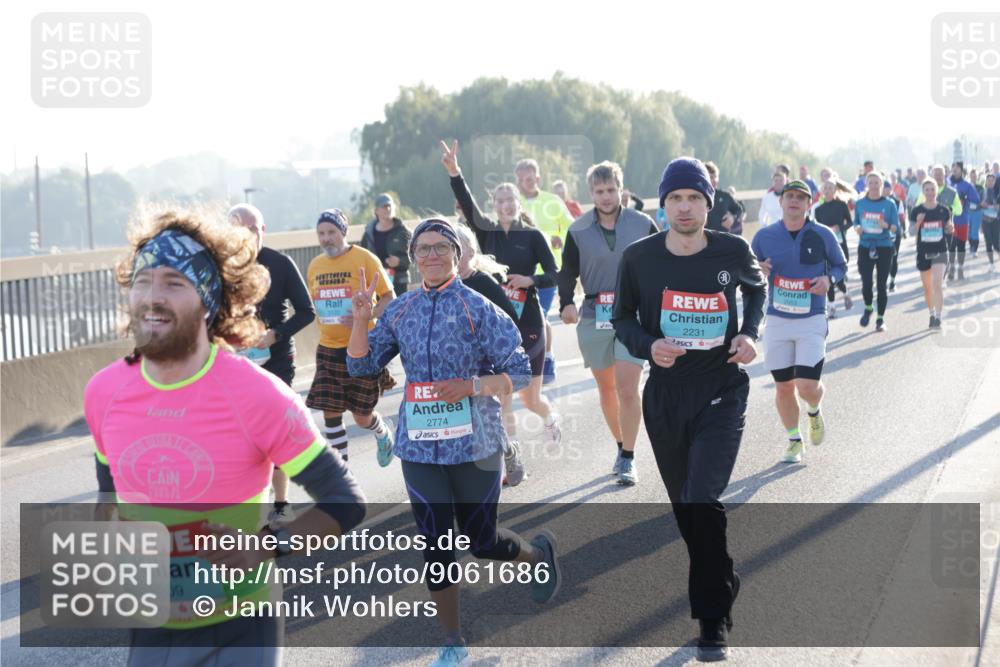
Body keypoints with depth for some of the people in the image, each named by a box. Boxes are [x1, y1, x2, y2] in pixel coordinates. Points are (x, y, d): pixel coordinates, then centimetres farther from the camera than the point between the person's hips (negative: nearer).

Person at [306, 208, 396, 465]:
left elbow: (389, 298, -8)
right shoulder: (315, 266, 7)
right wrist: (323, 325, 6)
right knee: (330, 412, -3)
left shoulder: (364, 259, -8)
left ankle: (383, 434, 39)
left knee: (362, 416, 4)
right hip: (328, 350, 4)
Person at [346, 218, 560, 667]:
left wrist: (473, 386, -22)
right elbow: (362, 366, 7)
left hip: (474, 443, -3)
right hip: (420, 445, 3)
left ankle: (537, 556, 42)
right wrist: (361, 320, -7)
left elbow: (519, 373, -7)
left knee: (481, 541, 8)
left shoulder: (479, 309, -7)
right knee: (435, 546, 4)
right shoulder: (399, 311, 6)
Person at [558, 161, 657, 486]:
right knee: (606, 389, 12)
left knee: (627, 388, -13)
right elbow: (567, 271, 10)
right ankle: (622, 447, 30)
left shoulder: (643, 225, 0)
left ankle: (628, 459, -4)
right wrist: (566, 303, -7)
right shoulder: (578, 230, 3)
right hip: (594, 318, 3)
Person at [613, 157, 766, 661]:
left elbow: (757, 287, 16)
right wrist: (648, 345, -14)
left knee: (703, 501, -17)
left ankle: (713, 623, -7)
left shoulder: (732, 251, -6)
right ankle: (720, 584, 41)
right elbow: (622, 318, 6)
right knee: (684, 504, 14)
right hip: (665, 394, 3)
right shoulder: (639, 257, -6)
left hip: (722, 393, -3)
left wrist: (749, 333, -1)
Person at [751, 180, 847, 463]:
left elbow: (841, 265, 10)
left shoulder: (822, 235, -3)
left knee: (807, 386, -11)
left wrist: (829, 279, -12)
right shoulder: (764, 236, 1)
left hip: (812, 322, -2)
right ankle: (794, 440, 27)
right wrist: (757, 272, -14)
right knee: (783, 387, 7)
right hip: (777, 321, 2)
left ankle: (815, 412, 26)